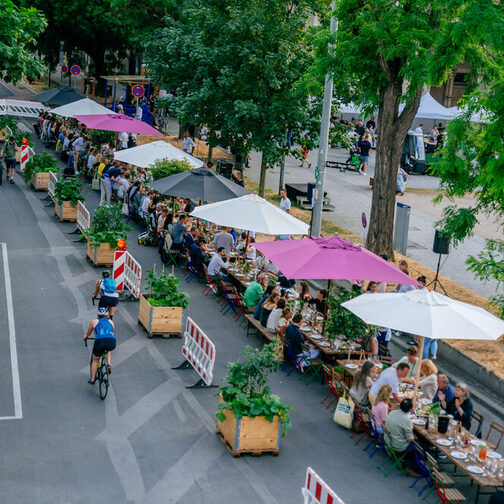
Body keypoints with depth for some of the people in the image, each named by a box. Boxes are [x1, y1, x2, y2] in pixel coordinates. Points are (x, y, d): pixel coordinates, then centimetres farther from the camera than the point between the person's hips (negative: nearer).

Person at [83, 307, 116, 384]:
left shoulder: (94, 322, 22)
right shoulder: (111, 322, 28)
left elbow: (88, 333, 37)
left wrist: (85, 336, 61)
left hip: (100, 341, -2)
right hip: (112, 341, 2)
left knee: (95, 360, 23)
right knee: (108, 350, 38)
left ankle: (92, 380, 29)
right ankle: (109, 364, 16)